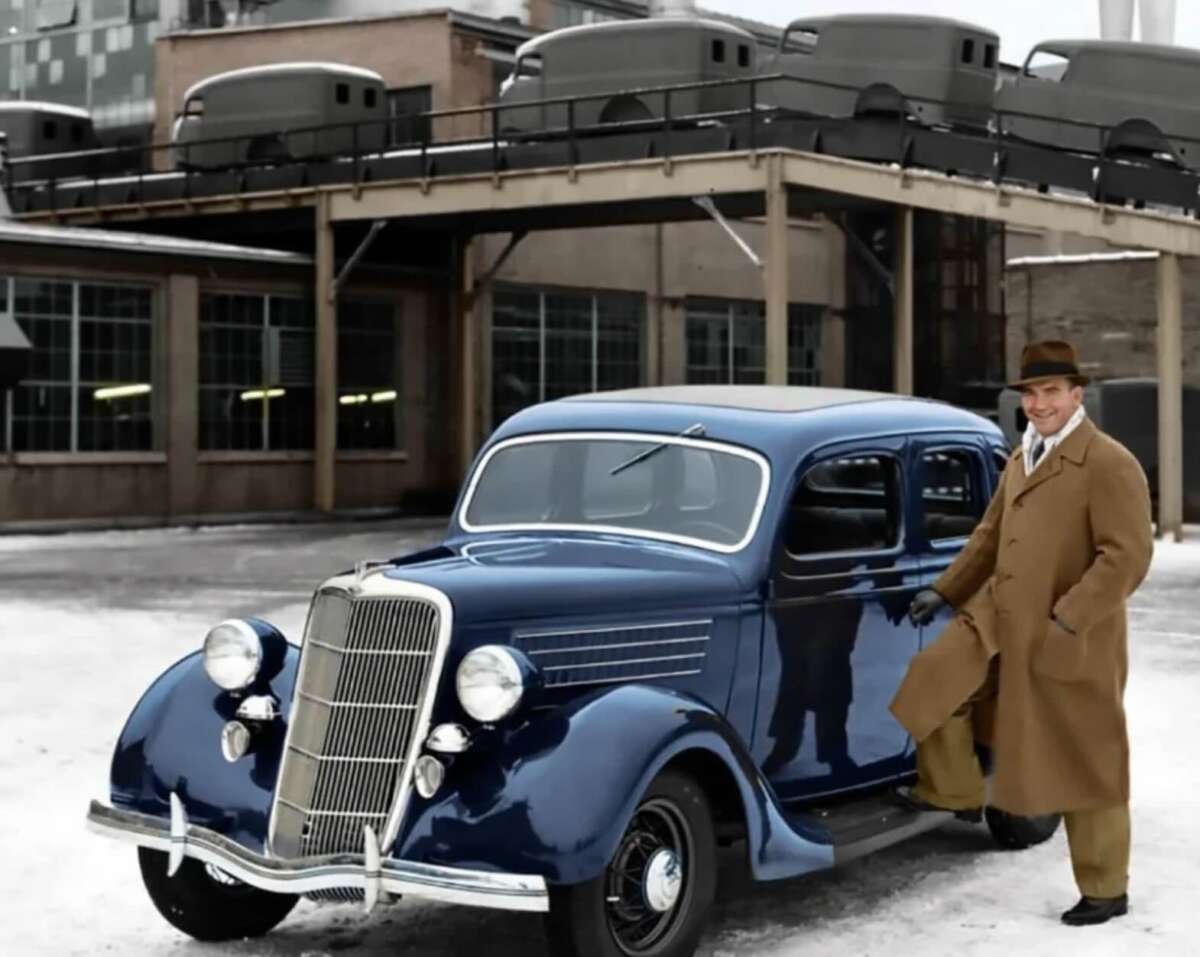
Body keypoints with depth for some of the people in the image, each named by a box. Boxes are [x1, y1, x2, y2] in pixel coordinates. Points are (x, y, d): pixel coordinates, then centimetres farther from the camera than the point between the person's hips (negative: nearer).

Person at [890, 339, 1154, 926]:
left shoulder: (1109, 464, -14)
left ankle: (1106, 891, 18)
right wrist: (946, 591, 20)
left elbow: (1127, 555, -21)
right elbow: (990, 535, 23)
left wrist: (1065, 622, -25)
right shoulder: (1020, 459, 13)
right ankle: (954, 792, 23)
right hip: (998, 620, 7)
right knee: (933, 681, 1)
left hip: (1071, 643, -7)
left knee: (1084, 767, 3)